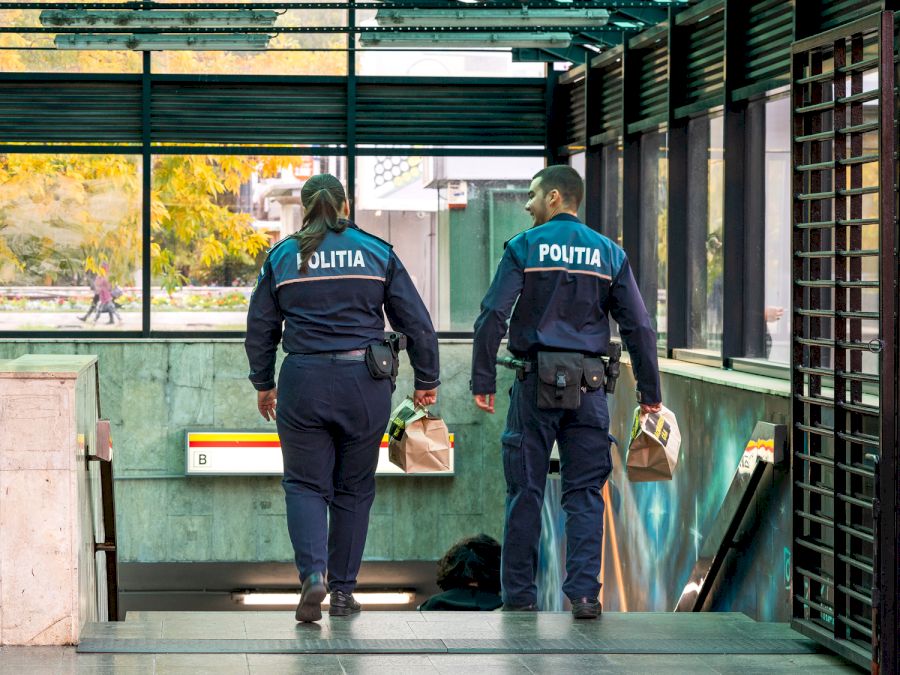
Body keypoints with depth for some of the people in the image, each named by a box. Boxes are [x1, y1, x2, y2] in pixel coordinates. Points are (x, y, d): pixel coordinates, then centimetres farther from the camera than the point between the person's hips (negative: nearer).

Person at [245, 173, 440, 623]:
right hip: (365, 383, 1)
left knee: (305, 484, 6)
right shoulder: (377, 253, 4)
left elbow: (260, 327, 9)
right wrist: (426, 380, 14)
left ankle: (313, 575, -16)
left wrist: (263, 384, 21)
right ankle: (343, 591, 15)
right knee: (354, 488, 12)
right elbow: (416, 322, 5)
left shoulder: (282, 257, 4)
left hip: (303, 383, 0)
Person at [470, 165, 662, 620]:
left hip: (535, 381, -2)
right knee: (585, 492, 5)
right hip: (588, 387, 2)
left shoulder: (524, 248, -1)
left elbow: (492, 317, -9)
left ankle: (518, 595, 9)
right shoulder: (609, 254, 8)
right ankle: (584, 593, -5)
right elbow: (638, 326, 6)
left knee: (525, 491, 5)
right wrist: (649, 391, 12)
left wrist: (483, 381, -5)